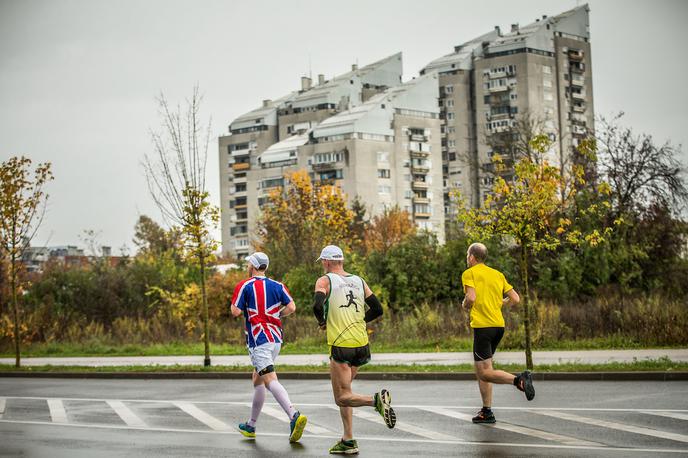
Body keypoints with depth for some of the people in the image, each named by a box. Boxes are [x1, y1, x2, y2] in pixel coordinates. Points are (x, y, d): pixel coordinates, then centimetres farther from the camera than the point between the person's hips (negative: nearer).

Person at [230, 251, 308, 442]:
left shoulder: (244, 286, -4)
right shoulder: (277, 286, 8)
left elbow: (235, 312, -9)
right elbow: (291, 307, -2)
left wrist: (234, 303, 13)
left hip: (258, 340, -6)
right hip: (276, 339, 6)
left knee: (270, 380, -15)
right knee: (257, 379, 19)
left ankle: (294, 416, -35)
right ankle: (251, 426, 27)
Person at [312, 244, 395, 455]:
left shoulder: (324, 281, -3)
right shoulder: (359, 281, 13)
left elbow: (317, 306, -20)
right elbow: (377, 309, 11)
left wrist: (322, 322, 0)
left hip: (341, 346, -6)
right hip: (362, 343, 6)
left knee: (342, 397, -3)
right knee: (343, 393, 18)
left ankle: (376, 399, -28)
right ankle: (348, 441, 15)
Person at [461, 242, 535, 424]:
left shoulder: (469, 273, -3)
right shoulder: (497, 274, 15)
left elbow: (471, 298, -18)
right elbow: (515, 299, 10)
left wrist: (465, 305, 3)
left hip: (482, 326, -7)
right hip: (499, 325, 7)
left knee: (485, 373, -8)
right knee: (482, 370, 15)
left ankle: (519, 379, -29)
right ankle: (487, 412, 14)